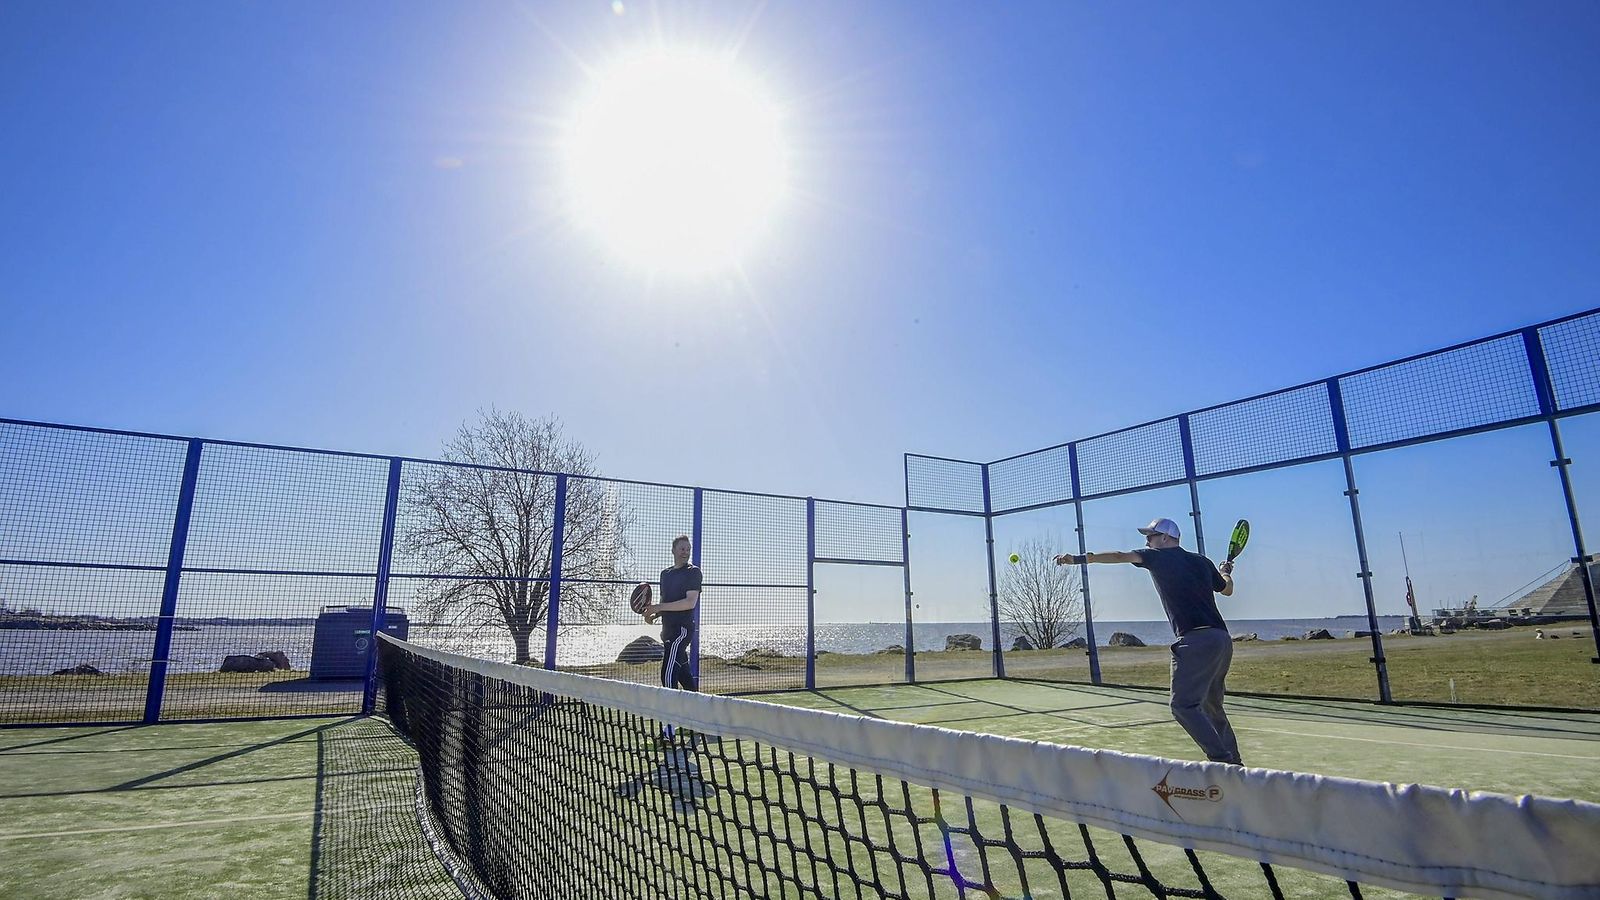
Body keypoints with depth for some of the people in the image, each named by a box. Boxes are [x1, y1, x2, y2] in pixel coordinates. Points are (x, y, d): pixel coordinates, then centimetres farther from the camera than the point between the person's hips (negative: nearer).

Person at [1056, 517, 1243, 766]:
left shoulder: (1158, 557, 2)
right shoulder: (1202, 562, 19)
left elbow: (1120, 556, -9)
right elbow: (1227, 590, 33)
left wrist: (1079, 558, -12)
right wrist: (1225, 573, 55)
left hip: (1196, 640, -8)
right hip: (1223, 638, 8)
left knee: (1184, 706, -7)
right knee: (1211, 706, 20)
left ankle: (1222, 759, -14)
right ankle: (1234, 762, 24)